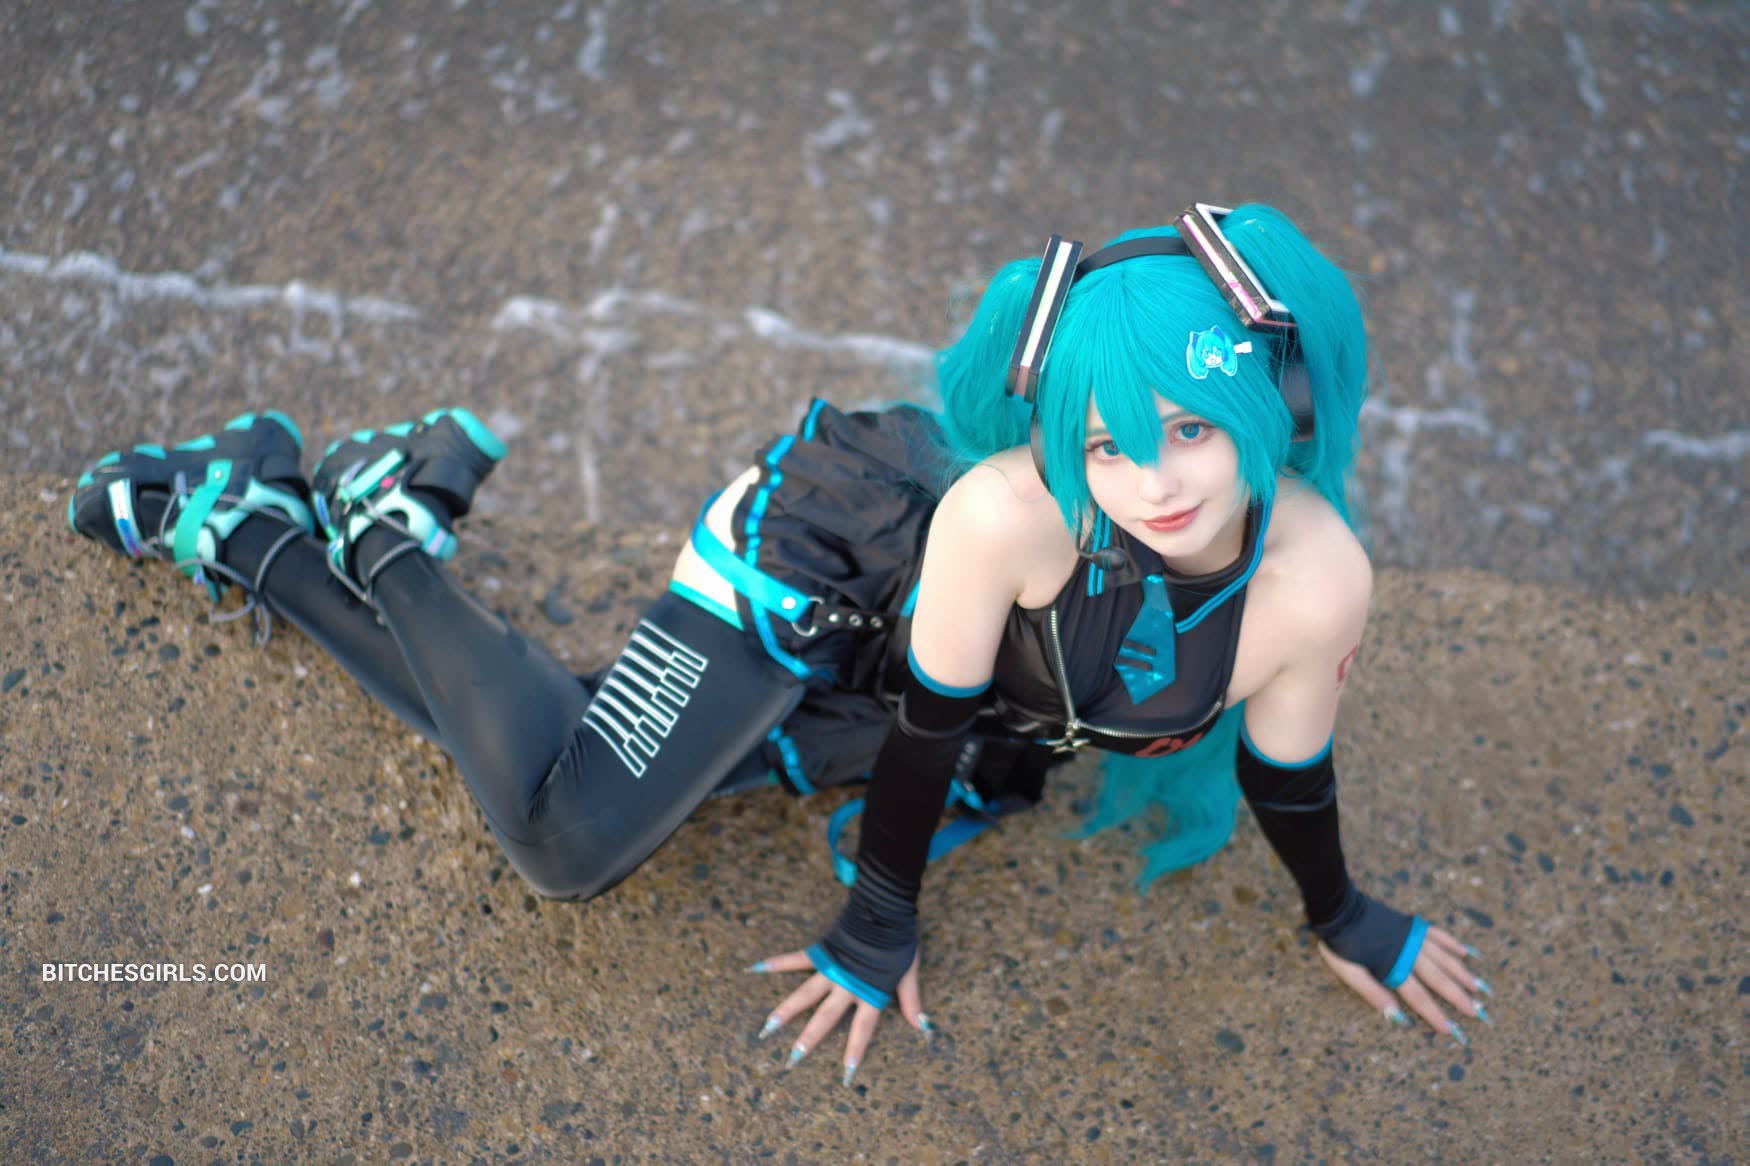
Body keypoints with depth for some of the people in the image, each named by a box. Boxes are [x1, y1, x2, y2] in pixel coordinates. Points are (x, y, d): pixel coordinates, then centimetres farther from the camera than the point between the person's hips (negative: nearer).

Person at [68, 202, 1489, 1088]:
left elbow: (1284, 766, -8)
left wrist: (1346, 919, 9)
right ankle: (390, 530, 4)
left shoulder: (1317, 577, -29)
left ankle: (256, 525, 26)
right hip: (812, 557, -5)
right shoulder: (1007, 511, -42)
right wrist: (879, 928, -11)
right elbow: (928, 713, -26)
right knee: (565, 834, -17)